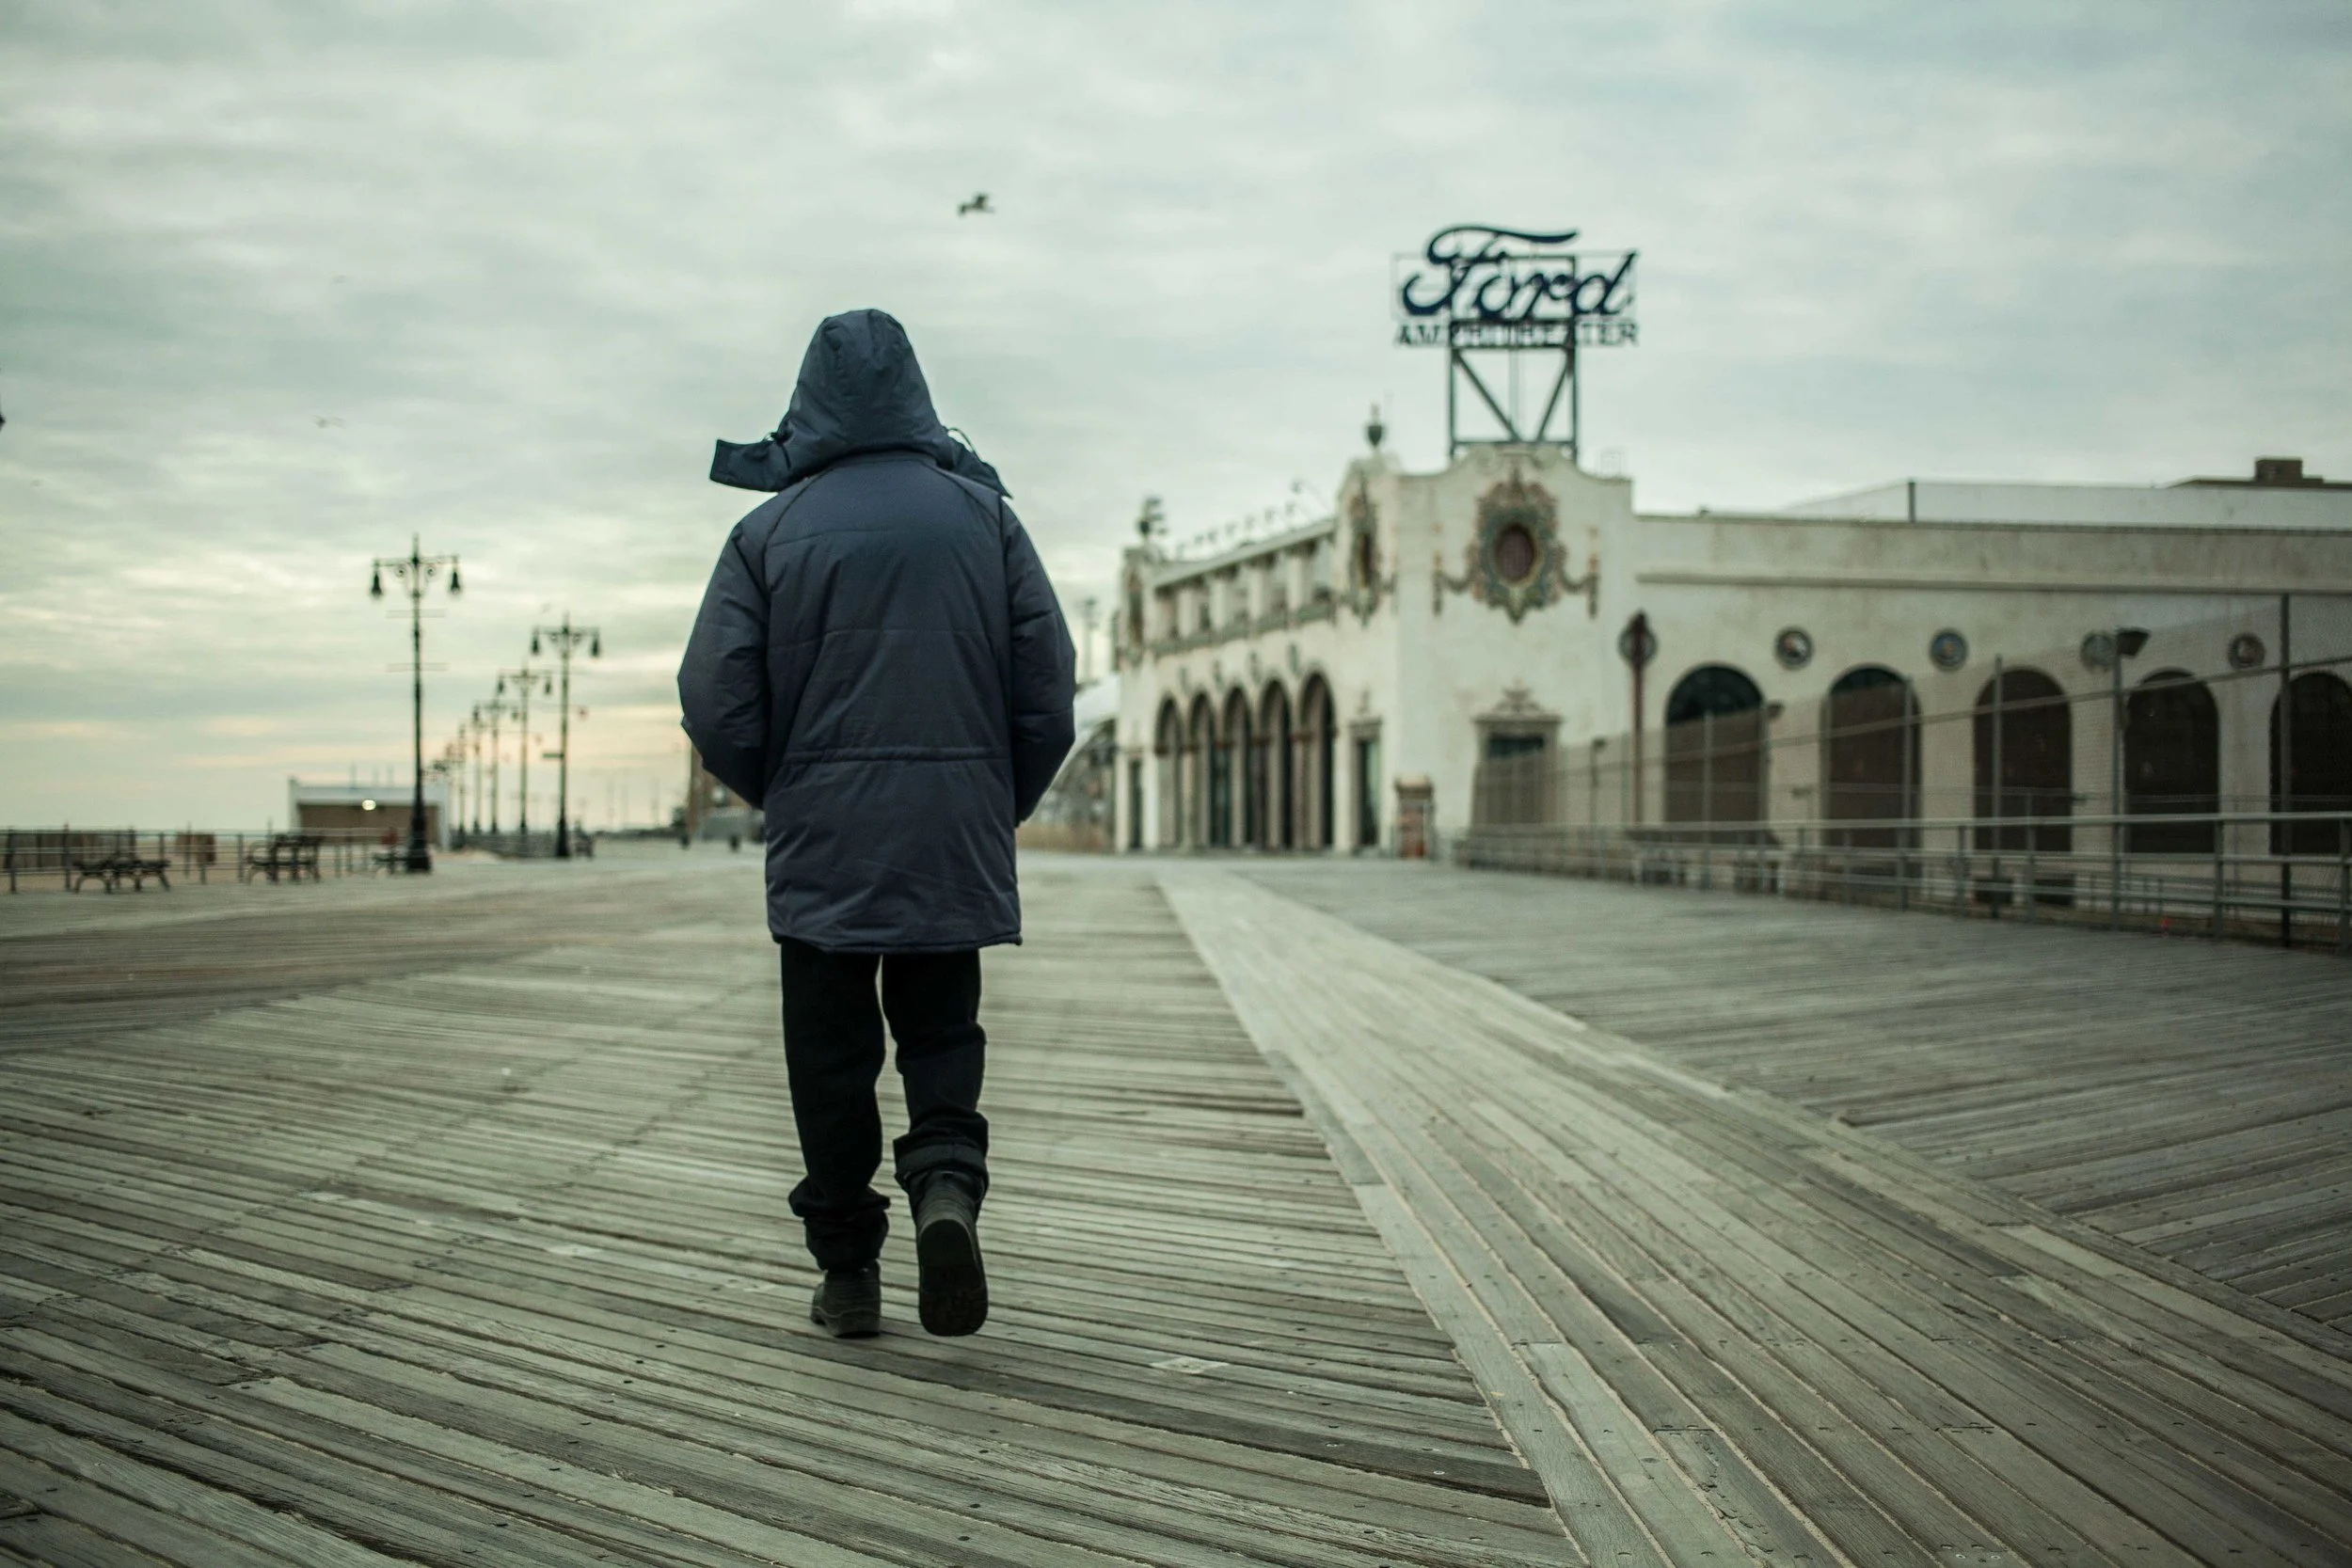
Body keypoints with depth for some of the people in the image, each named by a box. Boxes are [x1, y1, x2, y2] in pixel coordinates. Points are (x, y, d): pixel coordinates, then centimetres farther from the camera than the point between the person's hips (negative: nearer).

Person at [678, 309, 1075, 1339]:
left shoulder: (770, 531, 0)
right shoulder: (982, 514, 3)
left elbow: (715, 703, -4)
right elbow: (1048, 687, 0)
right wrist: (1004, 804, 14)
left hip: (823, 839, -1)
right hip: (958, 839, 1)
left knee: (830, 1051, 9)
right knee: (942, 1028, 15)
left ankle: (848, 1270, 13)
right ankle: (946, 1177, -11)